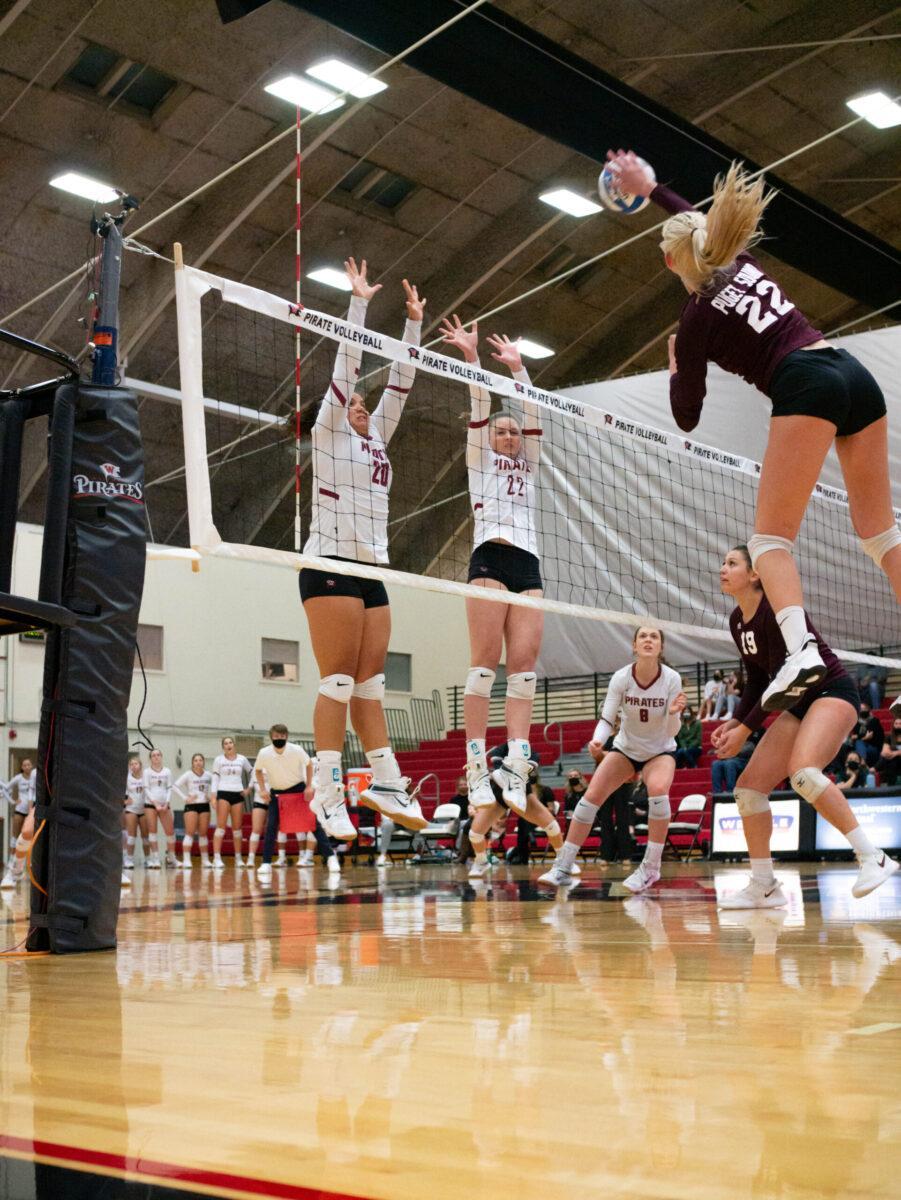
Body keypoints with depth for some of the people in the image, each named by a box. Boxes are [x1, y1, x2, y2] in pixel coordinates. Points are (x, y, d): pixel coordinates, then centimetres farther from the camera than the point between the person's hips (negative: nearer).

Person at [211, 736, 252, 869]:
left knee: (237, 827, 5)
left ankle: (238, 858, 11)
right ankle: (217, 858, -14)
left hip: (238, 794, 3)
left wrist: (249, 788, 9)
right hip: (223, 793, -3)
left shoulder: (241, 759, 8)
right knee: (221, 826, -11)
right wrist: (213, 795, -9)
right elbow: (215, 778, 0)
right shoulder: (218, 759, 3)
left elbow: (252, 772, 19)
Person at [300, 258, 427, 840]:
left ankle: (386, 782, 6)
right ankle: (328, 792, -14)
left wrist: (415, 321, 21)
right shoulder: (330, 431, 5)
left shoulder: (377, 438, 22)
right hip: (331, 563, -7)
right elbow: (348, 365, -1)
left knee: (371, 682, 6)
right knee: (339, 680, -13)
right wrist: (359, 301, 0)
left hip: (372, 568, 7)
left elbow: (399, 383, 22)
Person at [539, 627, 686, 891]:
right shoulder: (621, 678, -20)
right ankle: (562, 869, -6)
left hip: (660, 751, -2)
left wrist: (673, 713, -40)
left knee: (658, 791, -31)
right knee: (591, 797, -13)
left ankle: (650, 868, -19)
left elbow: (672, 732, -19)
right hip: (625, 748, 2)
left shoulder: (672, 679, -22)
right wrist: (597, 740, -39)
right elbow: (606, 719, -19)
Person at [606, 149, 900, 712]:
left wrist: (676, 367, 28)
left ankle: (802, 649, -32)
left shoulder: (697, 319, 4)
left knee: (770, 537, -7)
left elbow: (686, 417, 10)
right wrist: (651, 188, 52)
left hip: (805, 386, -7)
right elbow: (702, 223, 44)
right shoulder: (742, 263, 19)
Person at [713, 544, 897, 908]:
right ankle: (763, 887, 6)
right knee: (749, 785, -1)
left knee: (803, 771, -34)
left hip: (833, 691, -9)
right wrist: (734, 721, -1)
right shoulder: (737, 621, 7)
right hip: (800, 702, 9)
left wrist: (745, 729, -20)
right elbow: (756, 683, 14)